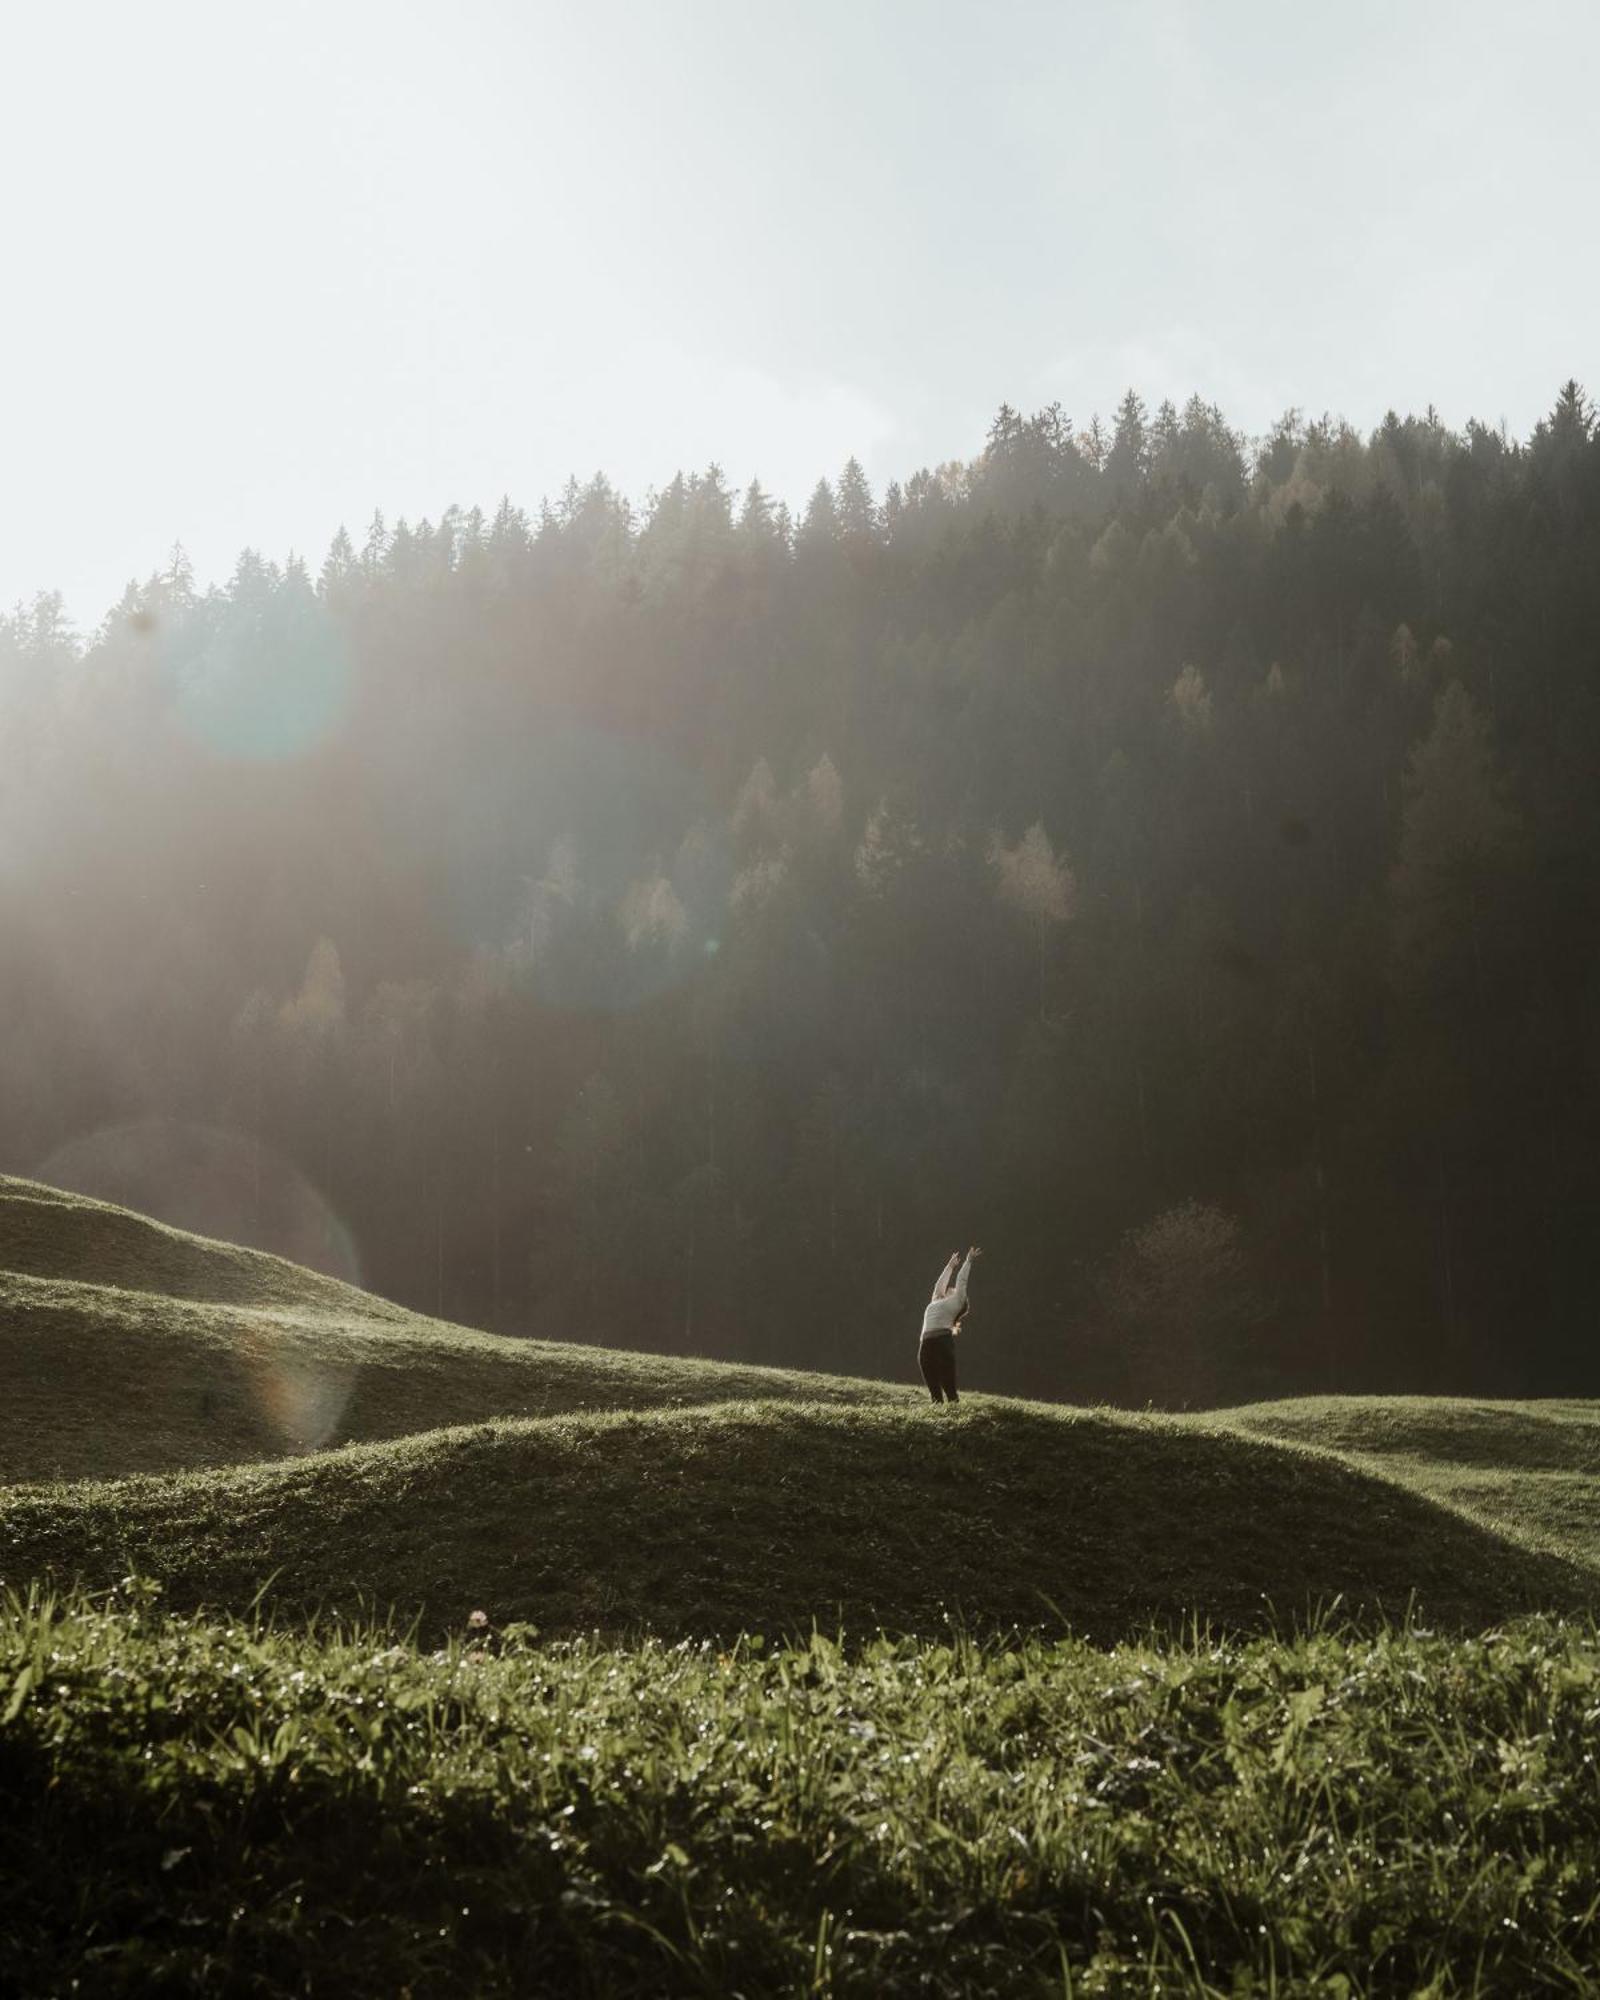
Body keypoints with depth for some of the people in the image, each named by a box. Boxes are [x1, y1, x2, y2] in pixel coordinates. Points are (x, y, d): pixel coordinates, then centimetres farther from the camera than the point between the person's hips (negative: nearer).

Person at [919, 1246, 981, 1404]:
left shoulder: (956, 1302, 14)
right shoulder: (936, 1301, 29)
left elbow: (961, 1280, 18)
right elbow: (940, 1284, 42)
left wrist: (968, 1261, 30)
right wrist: (951, 1265, 52)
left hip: (943, 1342, -6)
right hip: (926, 1345, 6)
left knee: (949, 1387, -8)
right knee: (934, 1390, 1)